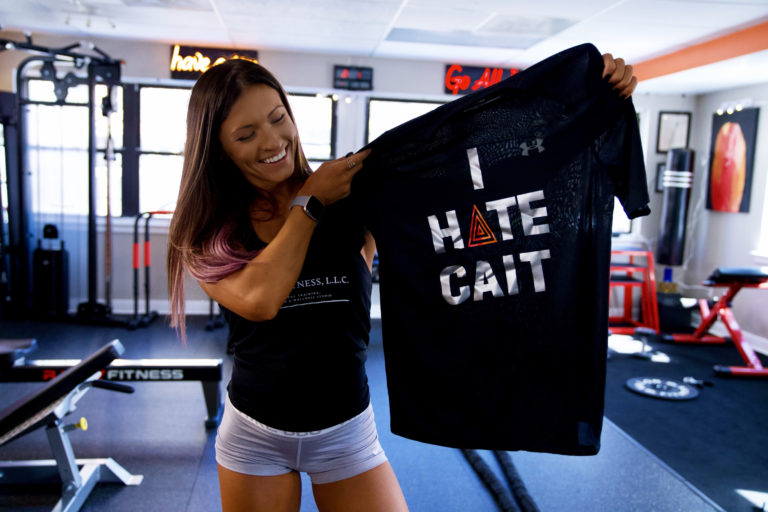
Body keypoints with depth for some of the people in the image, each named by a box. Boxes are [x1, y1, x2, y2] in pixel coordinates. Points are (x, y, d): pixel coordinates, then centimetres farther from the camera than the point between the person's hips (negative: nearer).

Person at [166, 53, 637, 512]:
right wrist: (309, 201, -16)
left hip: (346, 432, 0)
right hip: (253, 435, 1)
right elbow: (259, 299, -26)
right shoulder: (209, 232, -7)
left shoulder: (355, 195, -9)